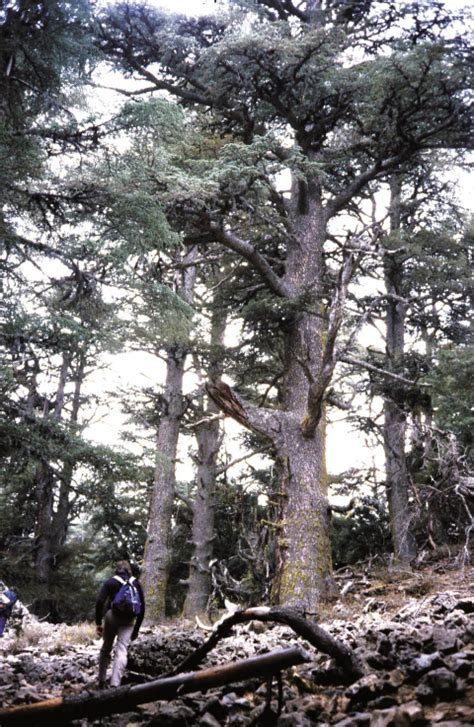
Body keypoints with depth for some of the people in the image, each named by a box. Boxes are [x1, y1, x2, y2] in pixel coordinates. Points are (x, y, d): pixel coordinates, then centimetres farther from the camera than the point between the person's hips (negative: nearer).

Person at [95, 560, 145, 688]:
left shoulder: (110, 582, 8)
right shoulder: (136, 584, 14)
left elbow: (100, 601, -6)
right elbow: (142, 607, 12)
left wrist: (98, 623, -3)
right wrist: (136, 628, 18)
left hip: (111, 617, 0)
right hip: (128, 621, 0)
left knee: (106, 648, 17)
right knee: (122, 651, -4)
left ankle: (101, 681, 23)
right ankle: (115, 684, -18)